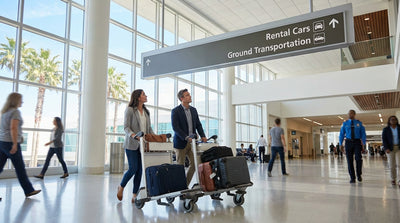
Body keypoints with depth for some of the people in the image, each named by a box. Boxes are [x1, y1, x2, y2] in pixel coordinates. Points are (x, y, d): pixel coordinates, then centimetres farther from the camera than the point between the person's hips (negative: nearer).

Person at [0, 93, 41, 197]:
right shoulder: (16, 112, -10)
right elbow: (13, 128, -20)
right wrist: (15, 144, -21)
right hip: (10, 143, -8)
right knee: (20, 168, 2)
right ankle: (29, 190, 12)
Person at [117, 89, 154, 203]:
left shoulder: (146, 111, 14)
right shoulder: (130, 110, -4)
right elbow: (126, 127, -9)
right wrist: (133, 135, -28)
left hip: (143, 144, 5)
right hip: (132, 144, -5)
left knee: (140, 170, 2)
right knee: (133, 168, -5)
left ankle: (134, 195, 11)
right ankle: (121, 187, 22)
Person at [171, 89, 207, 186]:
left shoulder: (193, 110, 10)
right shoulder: (175, 111, -8)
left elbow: (198, 124, 12)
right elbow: (175, 127, -16)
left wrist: (203, 136, -3)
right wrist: (186, 137, -25)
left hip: (192, 142, 6)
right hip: (181, 142, -6)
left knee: (194, 163, 5)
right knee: (180, 165, 2)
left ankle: (186, 185, 19)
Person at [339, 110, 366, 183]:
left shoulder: (359, 123, 5)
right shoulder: (345, 123, 7)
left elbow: (363, 134, 4)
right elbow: (341, 134, 7)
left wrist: (363, 144, -6)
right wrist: (341, 144, -1)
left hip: (357, 142, -1)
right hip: (348, 142, 1)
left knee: (358, 158, -15)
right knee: (350, 160, 1)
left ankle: (359, 175, 9)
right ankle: (352, 178, 11)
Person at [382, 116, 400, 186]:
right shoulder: (385, 129, 6)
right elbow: (384, 139, 0)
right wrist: (386, 148, -13)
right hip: (390, 149, 0)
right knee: (392, 165, 3)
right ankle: (393, 179, 14)